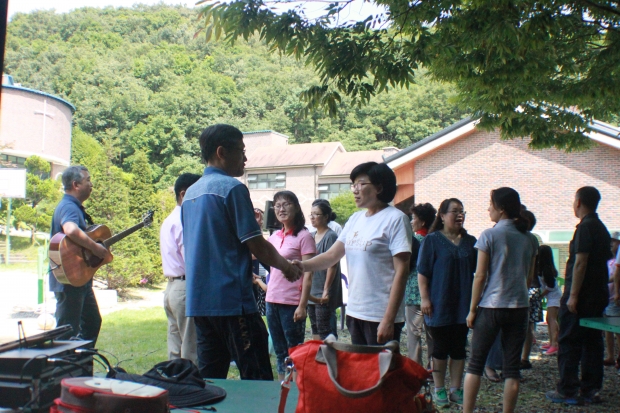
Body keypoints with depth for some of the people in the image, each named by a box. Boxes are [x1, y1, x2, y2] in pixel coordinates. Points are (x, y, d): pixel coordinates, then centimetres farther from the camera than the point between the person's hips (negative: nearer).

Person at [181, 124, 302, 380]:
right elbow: (256, 245, -11)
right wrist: (287, 267, 5)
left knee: (208, 380, 12)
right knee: (257, 380, -2)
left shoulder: (191, 192, 14)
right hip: (231, 300, -8)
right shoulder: (232, 188, -10)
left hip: (198, 301, 8)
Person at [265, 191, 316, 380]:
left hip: (292, 303, -7)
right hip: (272, 301, 7)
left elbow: (308, 275, -12)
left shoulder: (303, 236, -8)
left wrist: (302, 306, -16)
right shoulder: (274, 236, 10)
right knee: (280, 351, 16)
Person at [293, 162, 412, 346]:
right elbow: (332, 255, 8)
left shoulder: (395, 219, -10)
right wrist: (303, 265, -12)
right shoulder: (355, 219, 11)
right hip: (354, 312, 7)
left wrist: (389, 320, -19)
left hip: (381, 316, -7)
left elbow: (401, 271, -14)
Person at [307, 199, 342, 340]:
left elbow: (332, 265, -16)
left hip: (324, 294, -8)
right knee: (315, 329, 14)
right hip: (312, 293, 8)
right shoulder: (313, 236, 12)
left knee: (325, 330, -4)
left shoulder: (331, 236, -11)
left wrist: (326, 290, -19)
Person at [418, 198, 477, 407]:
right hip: (440, 305, -4)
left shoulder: (470, 241, 9)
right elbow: (422, 272, -6)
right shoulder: (432, 240, -3)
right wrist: (425, 298, -12)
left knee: (459, 348, 9)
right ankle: (439, 390, 16)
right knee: (440, 348, 5)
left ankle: (456, 389, 20)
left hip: (463, 304, 4)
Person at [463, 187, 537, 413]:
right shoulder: (529, 238, 6)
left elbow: (480, 276, -8)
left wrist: (472, 309, -2)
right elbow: (529, 277, 12)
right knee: (512, 367, 8)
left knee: (475, 363, 5)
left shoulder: (489, 235, -8)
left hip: (491, 306, -4)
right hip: (520, 307, 4)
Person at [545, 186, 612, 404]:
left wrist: (573, 295, -20)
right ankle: (591, 389, 16)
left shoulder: (585, 227, -15)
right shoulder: (602, 228, 14)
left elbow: (580, 262, -20)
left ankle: (568, 391, 1)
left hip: (581, 295, -9)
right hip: (598, 294, 9)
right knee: (592, 342, 12)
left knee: (569, 343, -2)